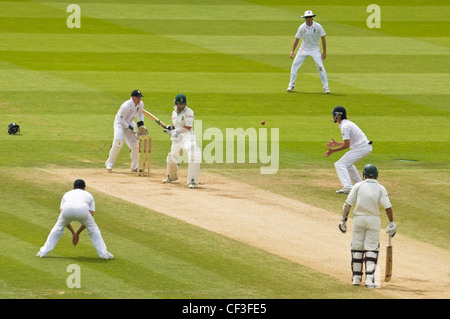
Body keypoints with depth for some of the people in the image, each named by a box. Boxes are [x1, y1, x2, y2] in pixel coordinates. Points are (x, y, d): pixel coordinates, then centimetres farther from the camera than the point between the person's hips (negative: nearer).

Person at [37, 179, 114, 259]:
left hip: (67, 209, 1)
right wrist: (78, 233, 36)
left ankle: (43, 252, 26)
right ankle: (104, 253, 21)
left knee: (58, 228, 27)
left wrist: (73, 233, 38)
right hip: (83, 210, -1)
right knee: (93, 228, 24)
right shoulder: (88, 195, 37)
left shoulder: (67, 194, 40)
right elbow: (91, 215, 30)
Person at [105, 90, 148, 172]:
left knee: (135, 143, -3)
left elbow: (140, 114, 12)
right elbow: (121, 120, -25)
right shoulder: (126, 106, -31)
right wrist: (131, 129, -27)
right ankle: (110, 163, -12)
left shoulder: (140, 104, -9)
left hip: (129, 123, 7)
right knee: (118, 141, -25)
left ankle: (135, 166, 8)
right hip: (120, 123, -7)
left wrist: (141, 125, -2)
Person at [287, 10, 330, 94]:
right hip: (304, 49, 2)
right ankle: (291, 85, 11)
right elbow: (297, 39, -2)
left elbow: (323, 39, -6)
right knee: (295, 65, -4)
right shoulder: (302, 27, -10)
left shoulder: (318, 26, -14)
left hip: (314, 49, -2)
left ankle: (326, 87, -4)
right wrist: (292, 51, -10)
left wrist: (324, 52, -7)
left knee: (320, 66, -14)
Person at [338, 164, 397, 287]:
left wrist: (343, 220, -1)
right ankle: (369, 278, -8)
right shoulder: (380, 188, -2)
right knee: (372, 248, 3)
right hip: (374, 220, 0)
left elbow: (347, 204, -6)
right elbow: (388, 207, -8)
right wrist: (392, 223, -1)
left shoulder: (358, 186, -3)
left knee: (357, 247, 11)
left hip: (359, 218, 0)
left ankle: (356, 277, 15)